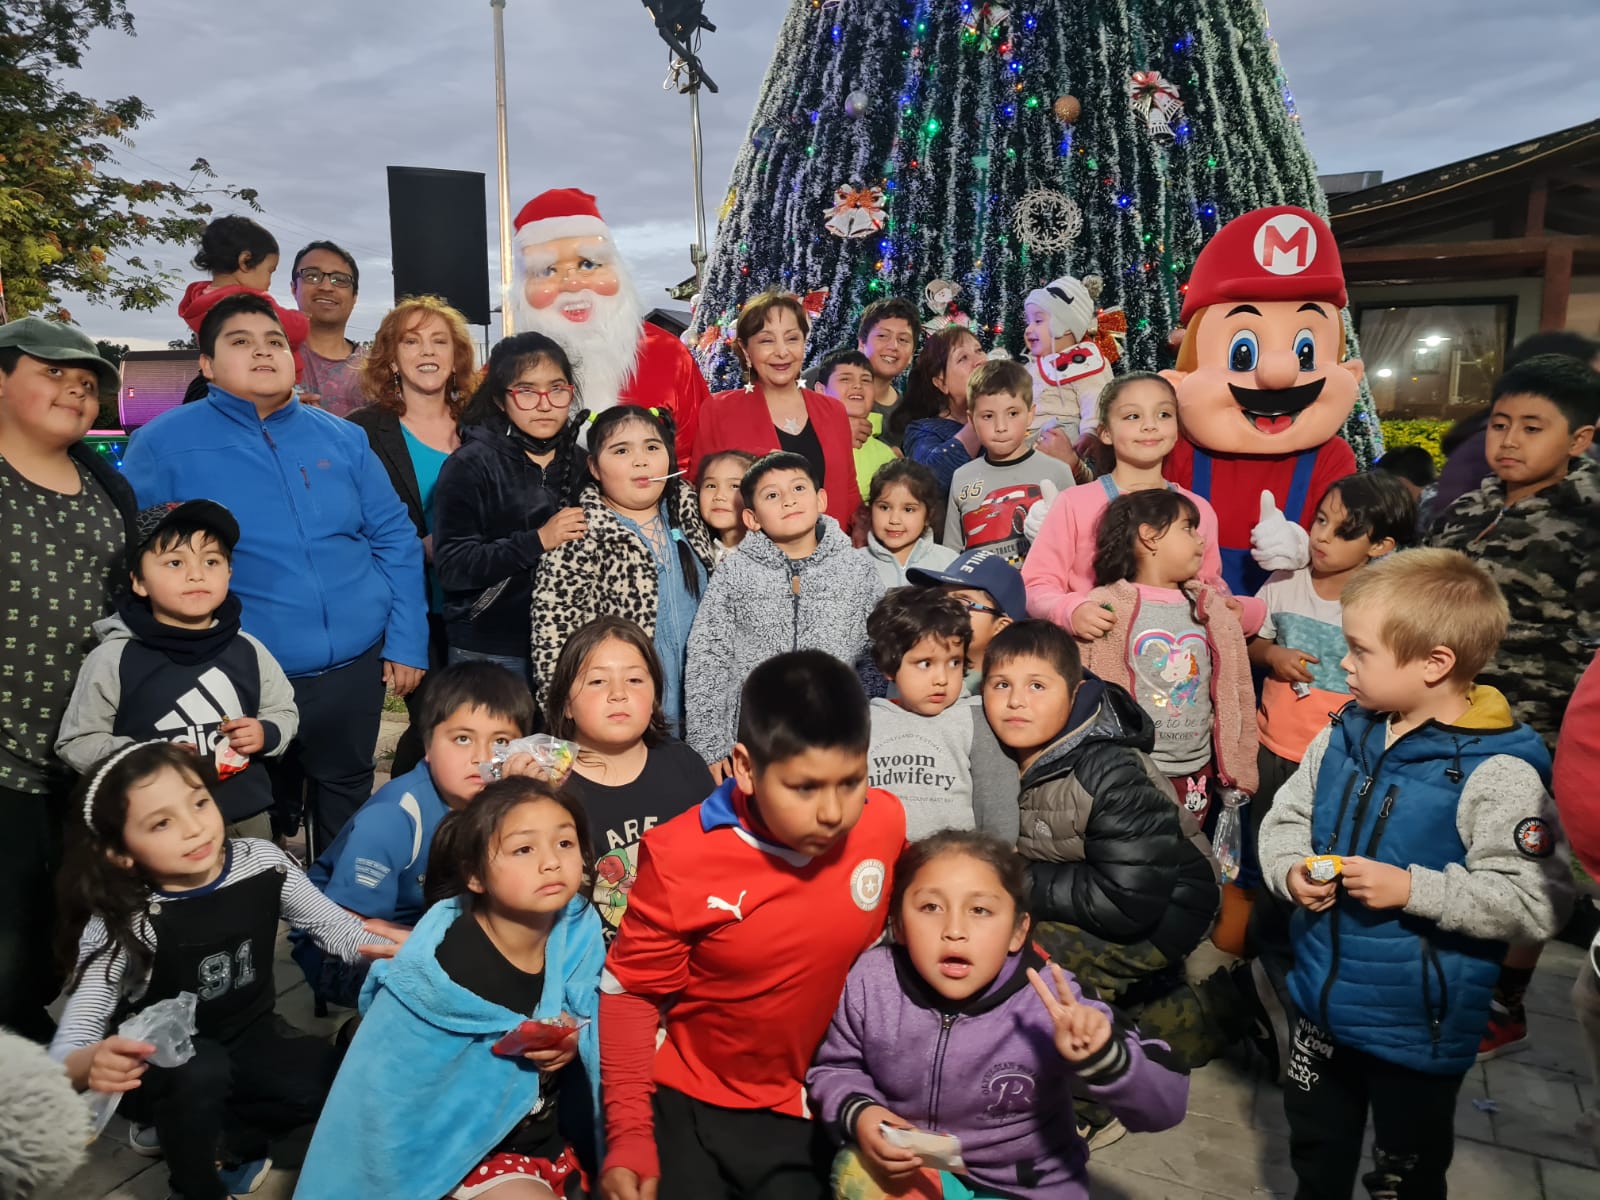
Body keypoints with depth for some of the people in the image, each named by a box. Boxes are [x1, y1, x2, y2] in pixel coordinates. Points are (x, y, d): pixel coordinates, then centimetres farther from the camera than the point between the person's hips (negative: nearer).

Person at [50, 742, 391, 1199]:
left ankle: (221, 1142, 0)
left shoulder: (262, 862, -15)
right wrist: (91, 1064, -52)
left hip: (252, 1038, 3)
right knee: (199, 1069, -35)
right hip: (162, 1070, -2)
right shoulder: (120, 924, -23)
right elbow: (65, 1052, -27)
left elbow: (337, 926, -5)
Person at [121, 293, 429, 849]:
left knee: (347, 798, 21)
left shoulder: (342, 438, 4)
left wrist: (407, 641, 0)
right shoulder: (163, 443, -3)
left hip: (356, 666, 3)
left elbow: (395, 539, 5)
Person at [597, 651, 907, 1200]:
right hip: (689, 1107, -2)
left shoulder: (885, 823, -17)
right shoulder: (682, 857, -25)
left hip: (810, 1111, 2)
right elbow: (631, 992, -10)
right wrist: (629, 1133, -12)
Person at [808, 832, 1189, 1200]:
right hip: (904, 1165, 2)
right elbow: (836, 1068, 0)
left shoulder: (1053, 1004, -26)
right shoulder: (872, 982, -19)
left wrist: (1103, 1059, -41)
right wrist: (857, 1113, -22)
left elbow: (1165, 1103, -21)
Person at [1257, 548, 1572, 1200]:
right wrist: (1291, 870, -15)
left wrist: (1411, 890, -29)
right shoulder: (1344, 734, -4)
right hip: (1321, 1000, 6)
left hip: (1418, 1027, -5)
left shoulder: (1497, 774, -23)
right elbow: (1287, 816, 4)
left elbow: (1536, 902, -25)